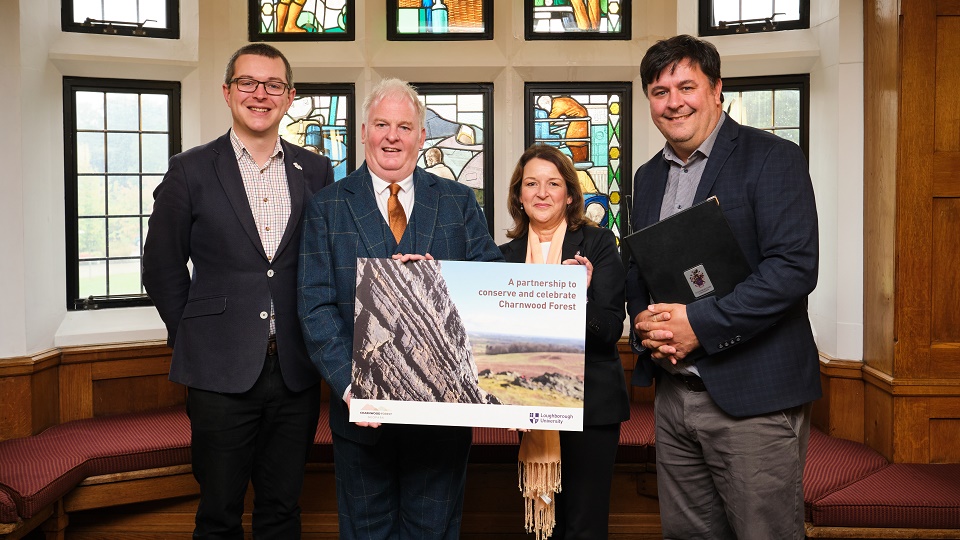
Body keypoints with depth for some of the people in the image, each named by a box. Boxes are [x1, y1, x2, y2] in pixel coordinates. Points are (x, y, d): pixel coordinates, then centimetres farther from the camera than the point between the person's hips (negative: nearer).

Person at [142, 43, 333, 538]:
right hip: (221, 372, -2)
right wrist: (195, 336, 4)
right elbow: (162, 268, 5)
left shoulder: (316, 172, 6)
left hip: (295, 371, 2)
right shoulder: (190, 171, -1)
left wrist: (315, 340, 4)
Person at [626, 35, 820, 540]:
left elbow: (794, 268, -17)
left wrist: (699, 323, -20)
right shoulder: (648, 176, 14)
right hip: (673, 393, 6)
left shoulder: (772, 158, -7)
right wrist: (644, 322, -2)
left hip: (753, 397, -6)